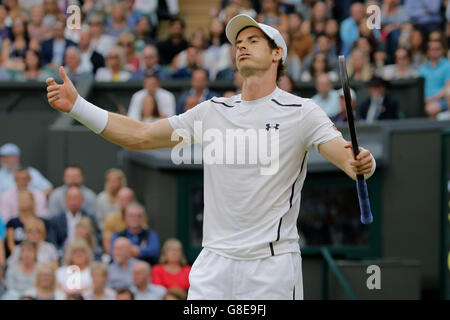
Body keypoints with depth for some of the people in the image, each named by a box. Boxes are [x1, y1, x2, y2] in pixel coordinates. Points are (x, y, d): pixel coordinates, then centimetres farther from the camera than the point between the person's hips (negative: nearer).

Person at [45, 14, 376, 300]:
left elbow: (347, 156, -13)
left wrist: (361, 163, -38)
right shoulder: (212, 112, 12)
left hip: (272, 267, -3)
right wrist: (76, 105, 5)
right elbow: (140, 137, 12)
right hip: (214, 264, 4)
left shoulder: (302, 112, -1)